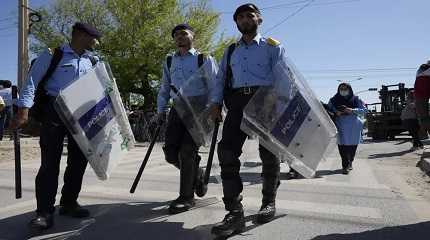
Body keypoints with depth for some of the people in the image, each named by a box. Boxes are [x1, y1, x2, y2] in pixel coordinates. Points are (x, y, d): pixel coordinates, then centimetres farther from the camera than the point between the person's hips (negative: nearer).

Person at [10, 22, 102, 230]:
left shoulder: (92, 62, 14)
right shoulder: (52, 55, 0)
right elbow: (32, 81, -5)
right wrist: (24, 109, -16)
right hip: (54, 111, -5)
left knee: (79, 159, 7)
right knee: (50, 161, -7)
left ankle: (68, 203, 22)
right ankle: (44, 212, 0)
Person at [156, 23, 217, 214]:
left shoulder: (204, 59, 4)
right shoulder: (169, 61, 17)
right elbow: (164, 89, 22)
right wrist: (161, 110, 13)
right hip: (178, 109, 5)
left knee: (187, 151, -11)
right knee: (171, 153, -1)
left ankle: (187, 197, 5)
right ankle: (197, 175, 27)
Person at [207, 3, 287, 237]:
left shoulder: (272, 46, 12)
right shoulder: (230, 51, 24)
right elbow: (221, 79, 18)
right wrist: (215, 102, 2)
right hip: (237, 102, 3)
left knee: (268, 153, 3)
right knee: (227, 151, -13)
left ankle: (269, 202, 24)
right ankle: (235, 212, -11)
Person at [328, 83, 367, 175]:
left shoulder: (356, 99, 6)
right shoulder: (334, 100, 9)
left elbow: (363, 110, 2)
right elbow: (328, 109, 10)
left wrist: (352, 110, -14)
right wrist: (335, 112, -10)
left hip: (353, 126, 1)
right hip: (341, 125, -1)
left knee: (352, 145, 7)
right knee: (342, 145, -9)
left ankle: (349, 162, 29)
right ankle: (345, 166, -5)